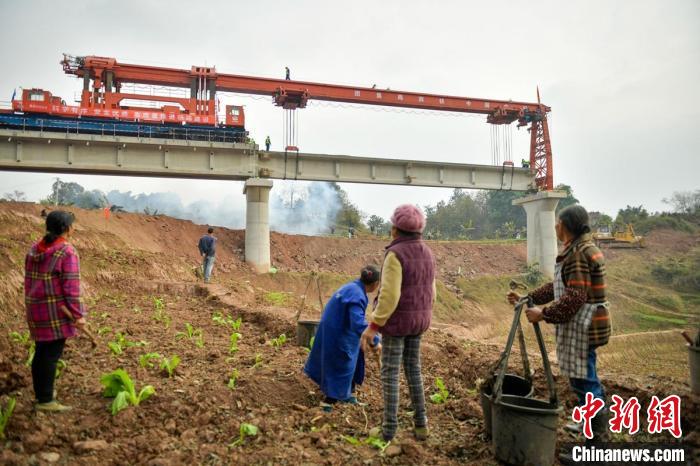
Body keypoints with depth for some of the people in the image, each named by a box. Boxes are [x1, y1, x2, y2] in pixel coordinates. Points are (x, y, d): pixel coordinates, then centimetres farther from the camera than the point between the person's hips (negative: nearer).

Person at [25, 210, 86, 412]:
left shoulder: (35, 249, 7)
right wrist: (78, 315, -14)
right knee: (52, 354, -1)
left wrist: (32, 308, 21)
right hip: (58, 310, -8)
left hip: (37, 308, 8)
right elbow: (71, 286, -18)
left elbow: (29, 281, 12)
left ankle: (41, 393, 29)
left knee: (41, 352, 17)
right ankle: (45, 400, 5)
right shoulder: (68, 252, -16)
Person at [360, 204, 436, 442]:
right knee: (413, 369, 17)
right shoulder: (426, 253, 4)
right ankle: (420, 424, 21)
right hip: (417, 320, 7)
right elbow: (429, 293, 10)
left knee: (390, 373, 5)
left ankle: (389, 428, 12)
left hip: (395, 320, -7)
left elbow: (389, 296, -25)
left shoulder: (395, 254, -21)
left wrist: (373, 326, -20)